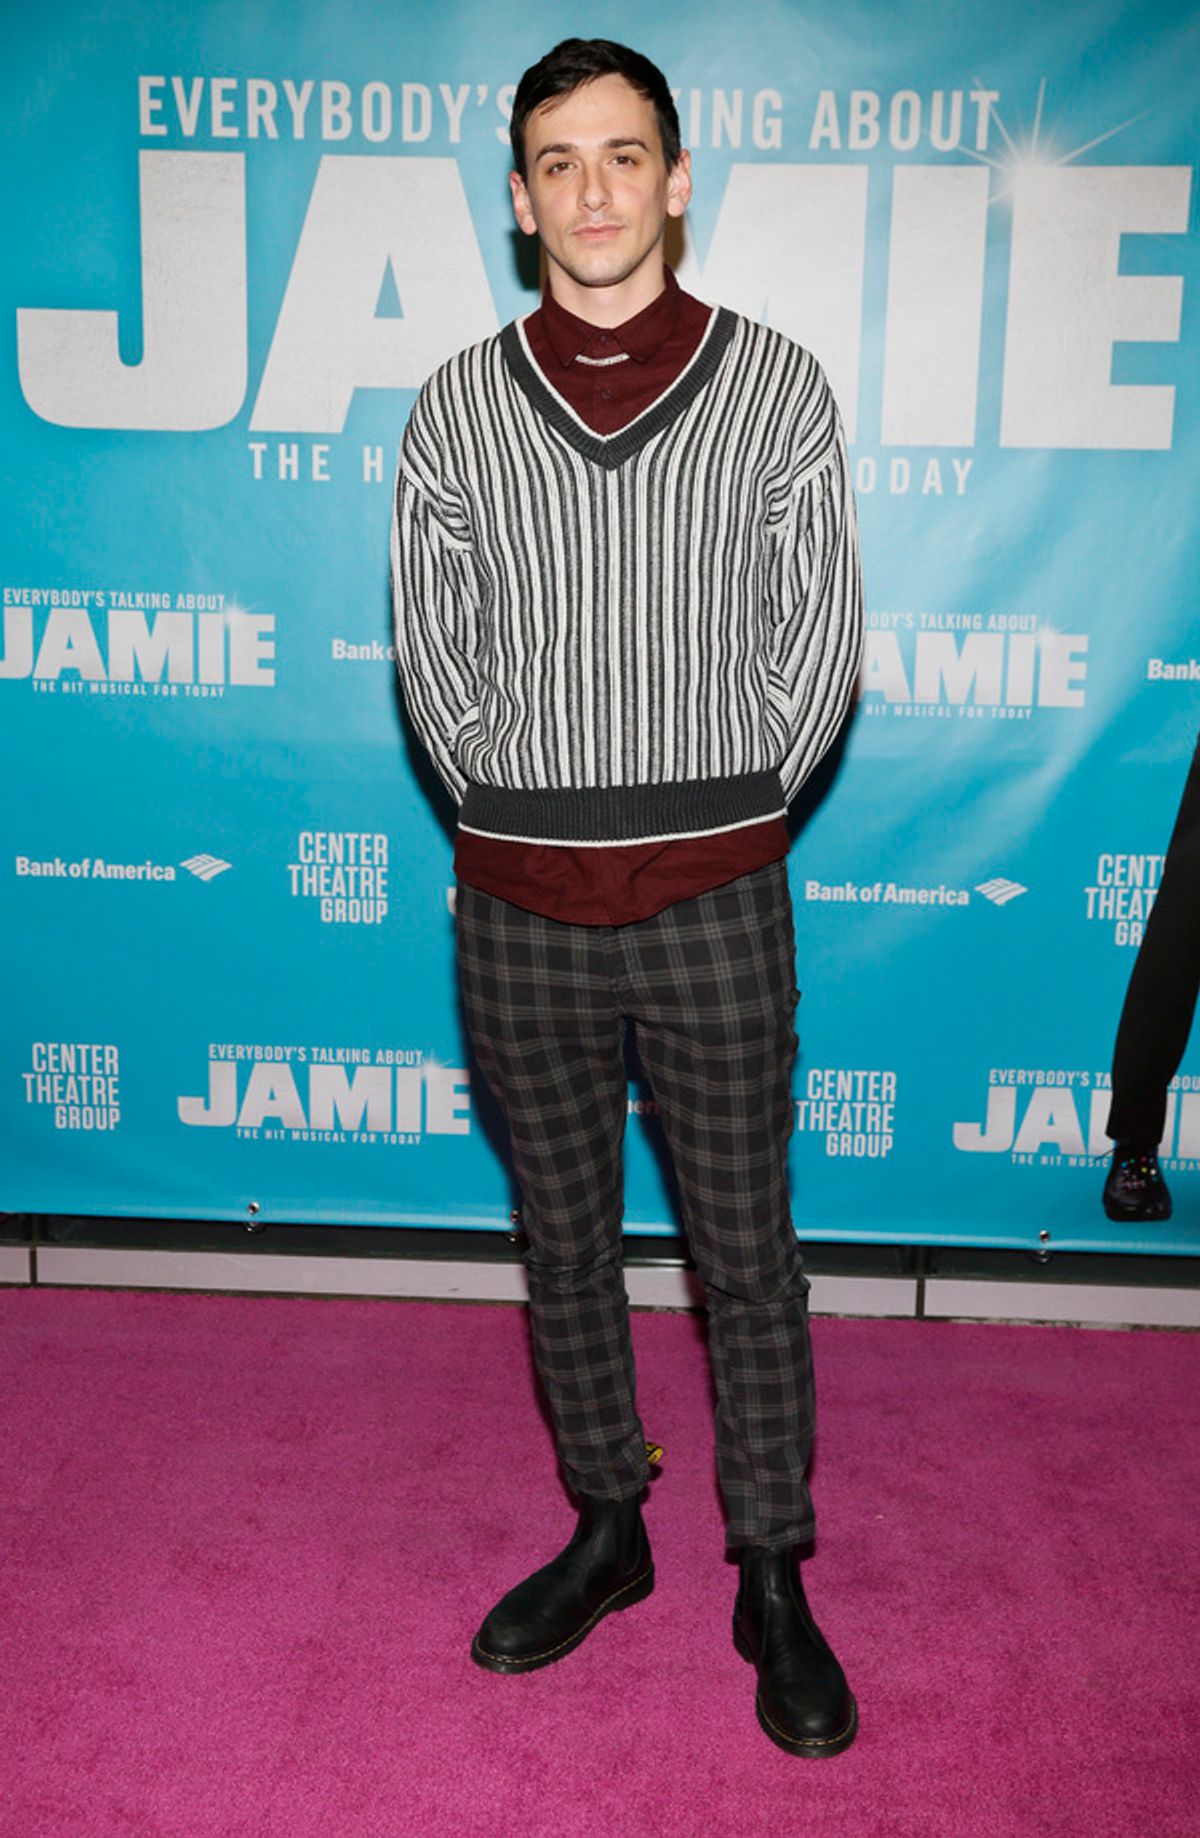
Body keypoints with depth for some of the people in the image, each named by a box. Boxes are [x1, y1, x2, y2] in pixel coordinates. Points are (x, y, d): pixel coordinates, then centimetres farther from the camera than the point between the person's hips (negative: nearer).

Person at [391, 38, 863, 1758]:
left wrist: (716, 817, -2)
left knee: (749, 1255, 7)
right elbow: (436, 652, 7)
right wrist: (521, 812, 1)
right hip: (517, 905, 2)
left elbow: (816, 645, 1)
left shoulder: (777, 387, 1)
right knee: (564, 1238, 14)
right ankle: (606, 1531, 35)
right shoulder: (456, 408, 5)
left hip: (712, 902, -2)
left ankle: (773, 1586, 25)